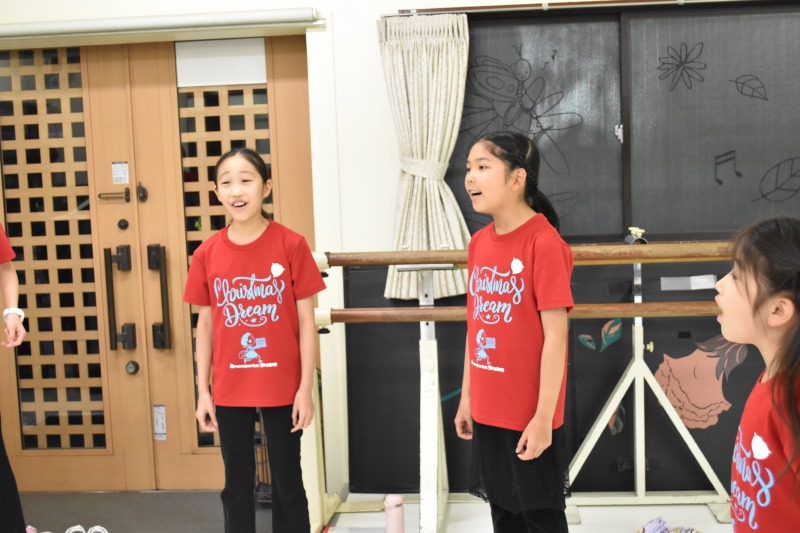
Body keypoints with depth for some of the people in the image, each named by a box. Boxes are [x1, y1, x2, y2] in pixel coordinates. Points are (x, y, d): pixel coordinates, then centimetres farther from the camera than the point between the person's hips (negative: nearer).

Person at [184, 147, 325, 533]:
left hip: (283, 387, -2)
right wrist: (202, 391, 4)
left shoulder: (291, 245, -9)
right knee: (237, 484, 15)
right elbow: (205, 324, 5)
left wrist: (306, 388, -7)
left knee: (287, 482, 12)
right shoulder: (207, 253, -2)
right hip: (230, 390, 2)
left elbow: (305, 320, -6)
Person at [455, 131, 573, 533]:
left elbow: (555, 336, -18)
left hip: (530, 415, -7)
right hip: (488, 411, 7)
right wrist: (467, 397, 12)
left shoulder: (544, 243, -17)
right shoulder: (479, 242, 5)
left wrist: (543, 417, -17)